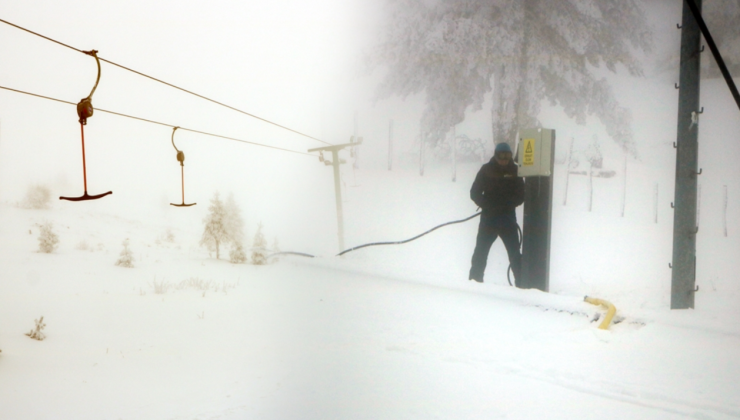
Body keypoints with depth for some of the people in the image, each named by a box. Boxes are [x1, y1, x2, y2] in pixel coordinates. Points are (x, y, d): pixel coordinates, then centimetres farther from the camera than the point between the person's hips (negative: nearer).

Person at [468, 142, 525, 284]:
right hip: (488, 218, 0)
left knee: (514, 252, 0)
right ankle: (475, 279, 9)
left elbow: (521, 195, 4)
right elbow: (475, 192, 1)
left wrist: (508, 205, -15)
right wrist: (488, 205, -14)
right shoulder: (487, 170, 0)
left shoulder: (515, 171, 1)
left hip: (508, 218, 0)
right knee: (481, 251, 1)